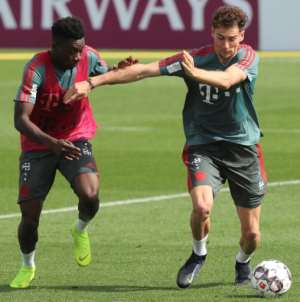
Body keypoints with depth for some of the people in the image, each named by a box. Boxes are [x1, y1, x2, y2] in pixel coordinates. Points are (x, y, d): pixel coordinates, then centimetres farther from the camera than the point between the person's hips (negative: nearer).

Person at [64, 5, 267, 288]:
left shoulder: (248, 57, -10)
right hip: (203, 146, -1)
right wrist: (93, 82, -19)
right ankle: (198, 254, 5)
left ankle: (242, 263, 39)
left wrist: (195, 72, -52)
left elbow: (226, 80, -32)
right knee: (202, 206, -28)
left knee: (251, 233, 2)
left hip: (244, 148, 1)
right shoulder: (196, 57, -8)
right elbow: (143, 70, -12)